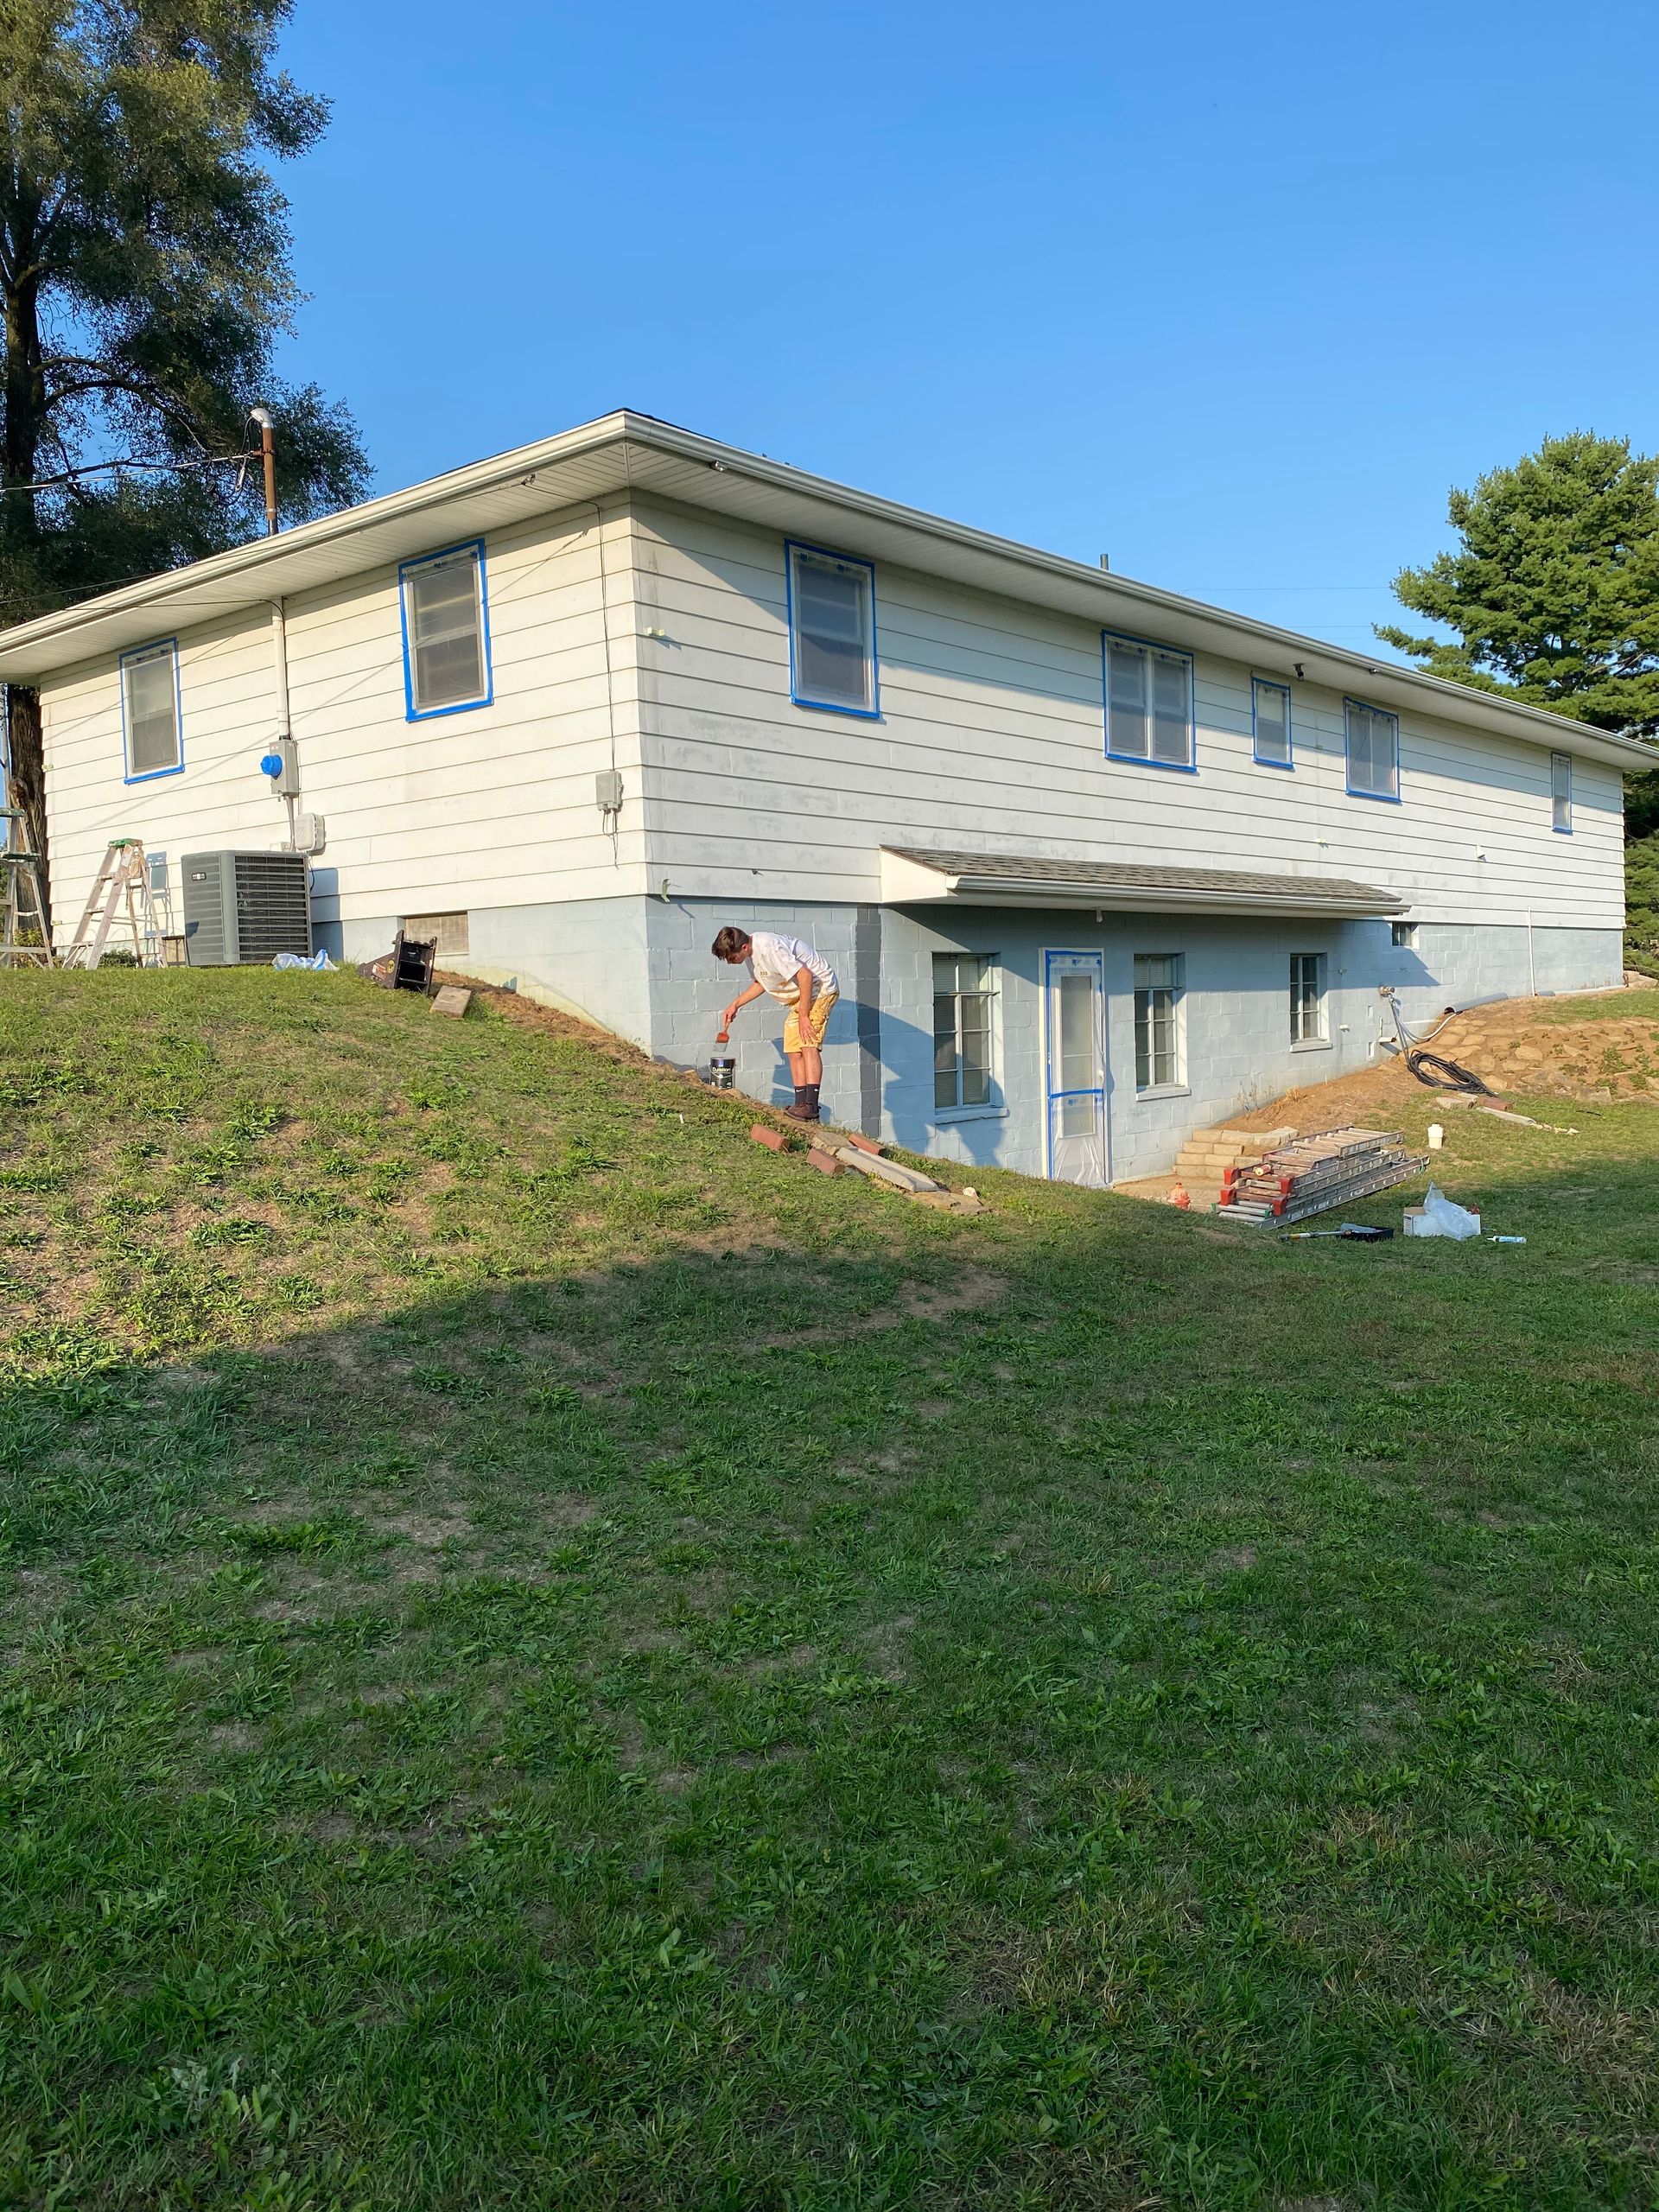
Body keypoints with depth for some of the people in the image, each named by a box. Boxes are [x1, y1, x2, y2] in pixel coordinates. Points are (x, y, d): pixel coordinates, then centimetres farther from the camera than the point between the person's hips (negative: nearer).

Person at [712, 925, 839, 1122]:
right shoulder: (751, 953, 1)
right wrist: (735, 1005, 13)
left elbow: (805, 975, -30)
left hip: (820, 986, -10)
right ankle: (801, 1104, 5)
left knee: (808, 1043, -22)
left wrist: (803, 1015, -26)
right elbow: (760, 982, 21)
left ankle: (811, 1105, -29)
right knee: (794, 1051, 4)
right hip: (799, 995, 10)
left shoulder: (769, 949, -29)